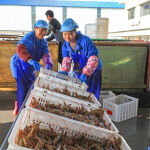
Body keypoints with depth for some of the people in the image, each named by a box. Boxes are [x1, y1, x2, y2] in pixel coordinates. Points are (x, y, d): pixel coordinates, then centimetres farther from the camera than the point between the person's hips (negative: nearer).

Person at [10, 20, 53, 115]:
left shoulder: (44, 42, -1)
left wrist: (48, 65, -38)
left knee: (30, 88, 16)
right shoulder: (29, 37, -24)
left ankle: (18, 105, 40)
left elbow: (46, 55, -15)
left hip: (30, 69, 8)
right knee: (23, 89, -12)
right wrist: (31, 61, -59)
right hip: (19, 65, -7)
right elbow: (20, 49, -43)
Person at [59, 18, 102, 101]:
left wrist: (85, 73, -43)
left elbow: (93, 59, -32)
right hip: (78, 73, 6)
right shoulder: (65, 45, -7)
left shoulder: (85, 41, -26)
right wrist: (64, 71, -36)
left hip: (93, 72, -5)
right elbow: (66, 60, -15)